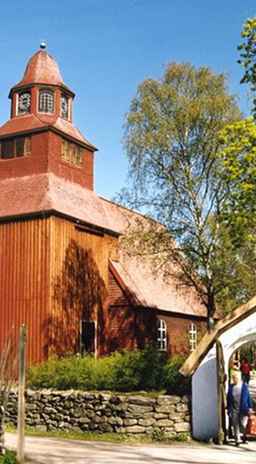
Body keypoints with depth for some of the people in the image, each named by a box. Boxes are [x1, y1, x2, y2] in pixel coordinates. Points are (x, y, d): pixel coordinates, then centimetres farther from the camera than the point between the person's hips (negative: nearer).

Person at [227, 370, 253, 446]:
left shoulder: (244, 386, -4)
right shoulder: (231, 386, 1)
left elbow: (248, 397, 0)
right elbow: (228, 398, 6)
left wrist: (250, 407, -2)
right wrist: (229, 409, 4)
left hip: (243, 409, -2)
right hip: (234, 409, 2)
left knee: (243, 425, 0)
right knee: (235, 425, 4)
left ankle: (244, 437, 27)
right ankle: (237, 440, 15)